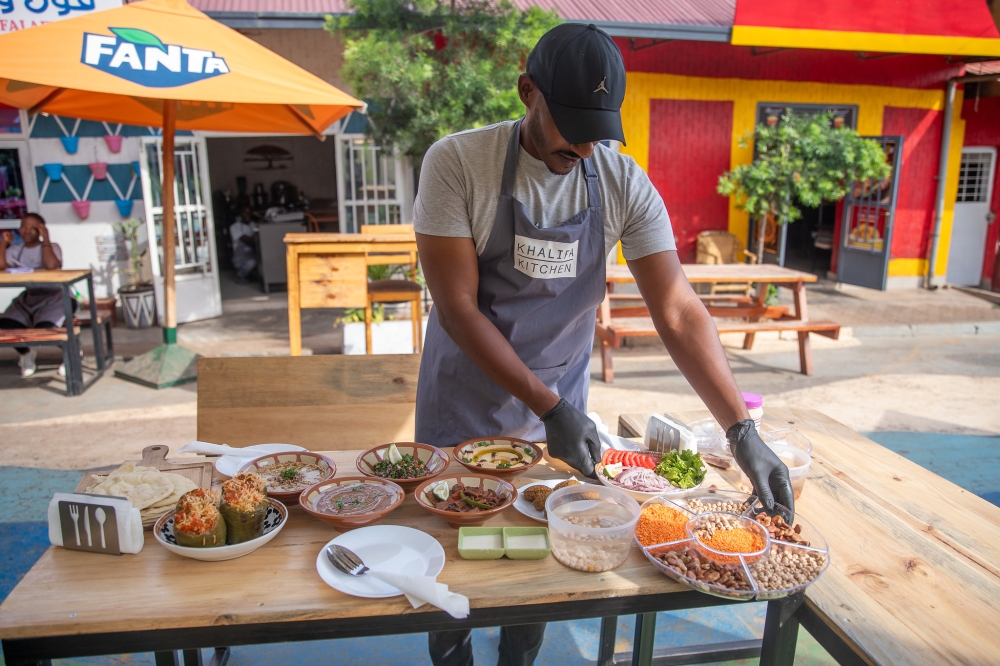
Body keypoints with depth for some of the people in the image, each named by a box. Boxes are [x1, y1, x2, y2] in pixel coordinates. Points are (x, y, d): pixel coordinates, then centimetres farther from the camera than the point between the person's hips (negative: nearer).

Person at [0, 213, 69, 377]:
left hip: (53, 297, -5)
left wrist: (45, 239, -18)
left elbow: (51, 265, -27)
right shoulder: (15, 250, 9)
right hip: (27, 298, 5)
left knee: (45, 329, -30)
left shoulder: (52, 247, -3)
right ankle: (25, 353, 16)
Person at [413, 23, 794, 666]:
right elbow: (457, 308, -21)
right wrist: (550, 408, -25)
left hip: (562, 401, 2)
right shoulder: (456, 163, -18)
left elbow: (678, 310, -14)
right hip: (465, 401, -2)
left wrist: (742, 429, -22)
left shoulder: (625, 184, -11)